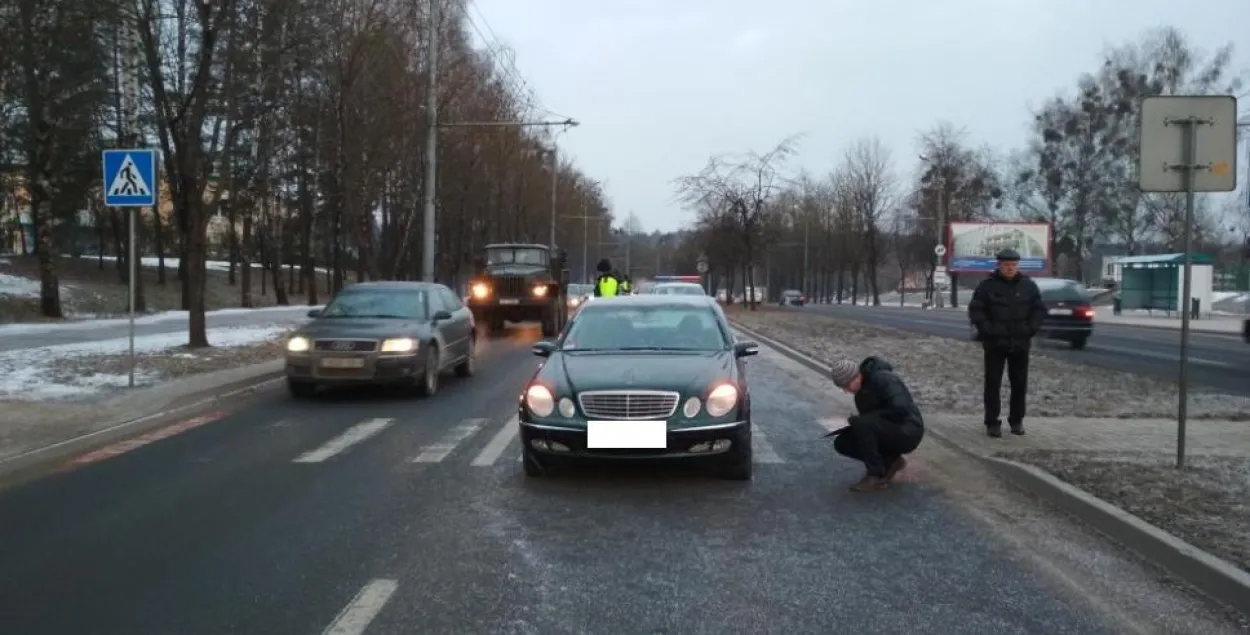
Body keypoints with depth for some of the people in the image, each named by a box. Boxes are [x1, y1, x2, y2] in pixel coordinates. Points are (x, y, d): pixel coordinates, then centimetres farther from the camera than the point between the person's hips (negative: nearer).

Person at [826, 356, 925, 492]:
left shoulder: (883, 379, -19)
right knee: (841, 443, -3)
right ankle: (890, 461, 4)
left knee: (862, 424, -30)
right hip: (889, 434, 9)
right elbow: (867, 418, 15)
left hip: (907, 433, -9)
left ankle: (877, 476, -17)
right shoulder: (861, 390, 6)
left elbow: (900, 409, -29)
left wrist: (859, 420, -21)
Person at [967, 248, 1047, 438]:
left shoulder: (1028, 285, 4)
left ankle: (1016, 420, 21)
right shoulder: (987, 285, -3)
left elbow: (1040, 309, 7)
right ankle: (992, 422, 6)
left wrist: (1030, 329, -6)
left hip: (1020, 343, 3)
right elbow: (975, 309, -4)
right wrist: (987, 329, -14)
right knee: (993, 384, 0)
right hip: (994, 343, -2)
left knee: (1020, 384, 9)